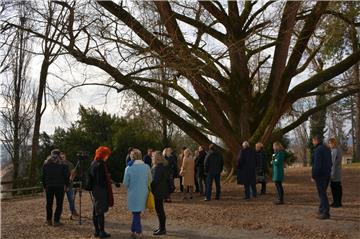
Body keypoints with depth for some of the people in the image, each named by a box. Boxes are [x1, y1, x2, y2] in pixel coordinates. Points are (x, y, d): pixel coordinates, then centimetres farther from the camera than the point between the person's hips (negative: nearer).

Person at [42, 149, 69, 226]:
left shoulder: (46, 163, 9)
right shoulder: (62, 163, -2)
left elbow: (43, 176, 10)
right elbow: (66, 175, -3)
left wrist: (44, 186, 16)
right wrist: (66, 185, 6)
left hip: (49, 186, 4)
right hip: (59, 186, -3)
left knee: (49, 203, 15)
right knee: (59, 204, 2)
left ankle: (49, 220, 20)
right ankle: (56, 221, -1)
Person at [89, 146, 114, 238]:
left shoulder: (93, 163, 10)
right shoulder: (101, 164, -18)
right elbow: (103, 179, -21)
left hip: (94, 190, 9)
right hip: (101, 190, -9)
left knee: (95, 211, 13)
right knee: (101, 212, -3)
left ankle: (97, 231, 21)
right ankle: (102, 232, 3)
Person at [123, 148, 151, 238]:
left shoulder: (129, 168, -14)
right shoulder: (147, 167, -8)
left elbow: (125, 183, -6)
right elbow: (150, 180, 1)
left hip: (133, 193, -2)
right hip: (143, 193, 3)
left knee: (136, 213, 12)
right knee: (137, 212, 17)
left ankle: (138, 232, 18)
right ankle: (134, 230, 25)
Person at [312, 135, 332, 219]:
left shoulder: (318, 150, -16)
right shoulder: (327, 149, 12)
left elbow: (317, 164, -21)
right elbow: (330, 163, 15)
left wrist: (313, 176, -15)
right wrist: (328, 172, 20)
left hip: (320, 174, -9)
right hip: (327, 174, 9)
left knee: (322, 194, -5)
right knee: (322, 192, 19)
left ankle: (326, 213, -4)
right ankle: (322, 209, 28)